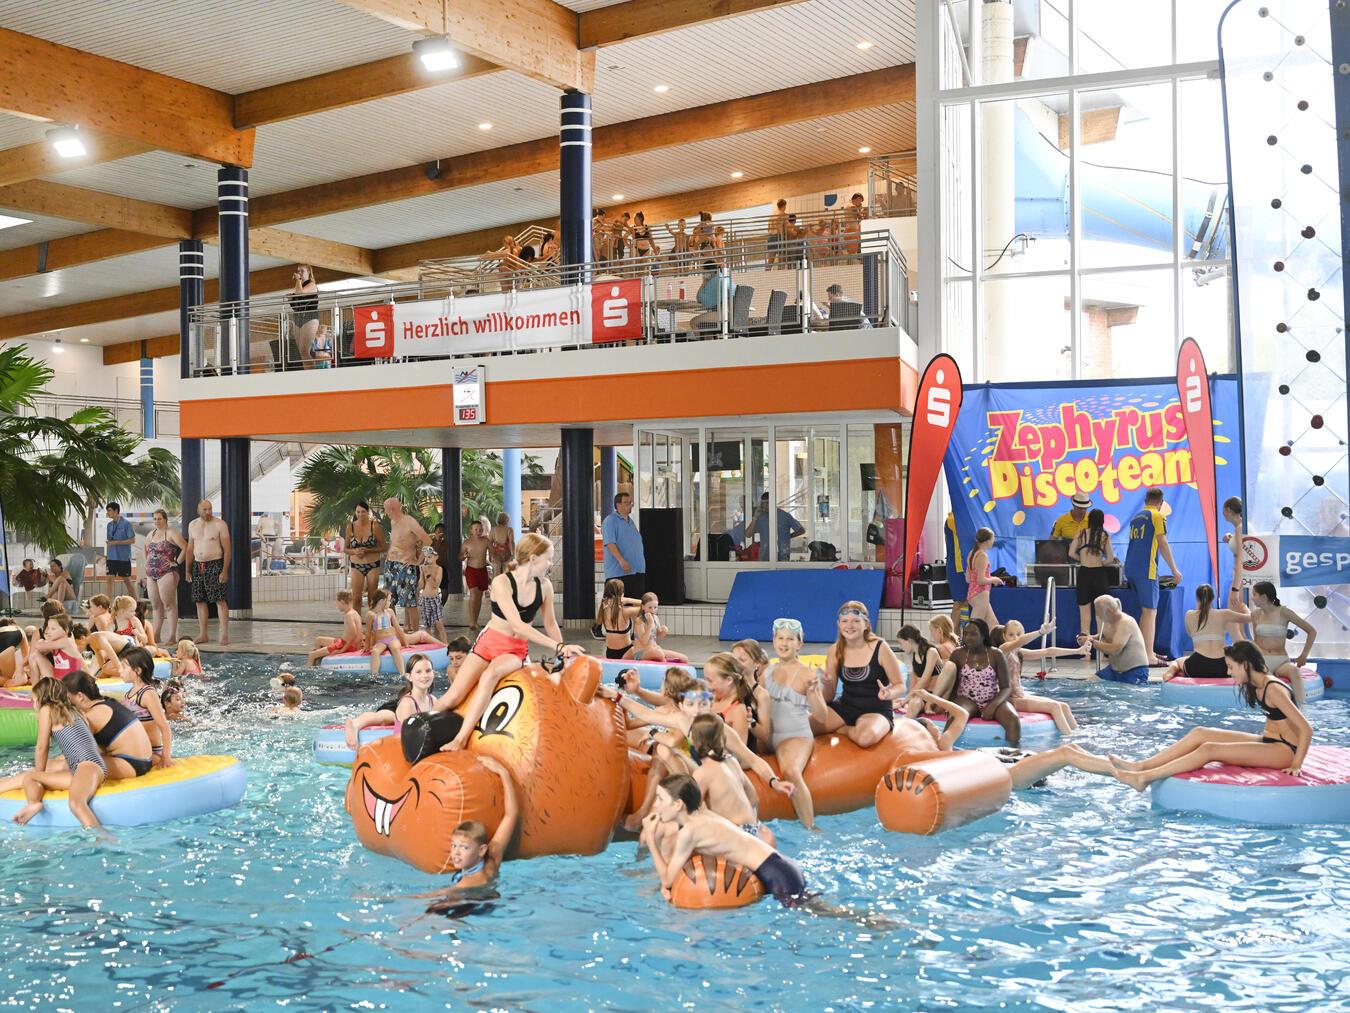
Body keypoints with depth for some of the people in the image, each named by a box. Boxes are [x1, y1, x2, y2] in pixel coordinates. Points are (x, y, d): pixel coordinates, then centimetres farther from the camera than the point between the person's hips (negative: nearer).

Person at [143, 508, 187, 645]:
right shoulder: (151, 534, 17)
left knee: (169, 604, -8)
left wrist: (176, 562, -13)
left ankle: (172, 635, -8)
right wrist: (147, 564, 19)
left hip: (167, 573, -8)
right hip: (151, 574, 8)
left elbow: (185, 547, -15)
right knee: (155, 605, 9)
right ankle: (156, 636, 13)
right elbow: (146, 551, 32)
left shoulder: (171, 534, -7)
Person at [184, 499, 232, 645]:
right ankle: (203, 635, 12)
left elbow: (227, 549, -8)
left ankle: (224, 635, -9)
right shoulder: (192, 525, 11)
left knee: (220, 600, -9)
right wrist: (187, 570, 12)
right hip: (197, 566, 6)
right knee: (200, 601, 6)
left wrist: (225, 571, -14)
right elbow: (190, 549, 17)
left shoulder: (220, 524, -5)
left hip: (215, 564, -6)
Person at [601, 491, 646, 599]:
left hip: (637, 570, 8)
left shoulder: (630, 521, 19)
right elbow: (610, 543, -18)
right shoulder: (610, 521, -7)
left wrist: (641, 564, 21)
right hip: (618, 573, -8)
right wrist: (621, 560, -27)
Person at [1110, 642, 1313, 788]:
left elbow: (1306, 728, -23)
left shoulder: (1273, 690, -20)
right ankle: (1141, 766, -8)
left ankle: (1144, 778, -25)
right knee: (1200, 733, -2)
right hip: (1267, 742, 9)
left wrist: (1296, 765, -22)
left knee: (1209, 749, -22)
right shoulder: (1257, 687, 8)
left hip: (1284, 750, -9)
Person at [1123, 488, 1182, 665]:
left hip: (1130, 569, 8)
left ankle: (1145, 651, 19)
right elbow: (1163, 545, -10)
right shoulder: (1158, 516, -3)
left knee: (1146, 610, 17)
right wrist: (1175, 570, -5)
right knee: (1150, 612, -7)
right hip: (1146, 570, -8)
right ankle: (1148, 656, -11)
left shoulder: (1135, 517, 19)